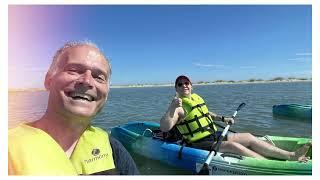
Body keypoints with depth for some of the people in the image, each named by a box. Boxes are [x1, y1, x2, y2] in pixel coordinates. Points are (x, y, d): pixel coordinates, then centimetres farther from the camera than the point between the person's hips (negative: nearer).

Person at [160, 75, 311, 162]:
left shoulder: (197, 98, 11)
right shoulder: (178, 107, -15)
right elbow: (164, 128, -30)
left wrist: (222, 118, 18)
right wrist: (171, 108, -43)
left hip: (213, 135, 8)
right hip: (200, 144, -8)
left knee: (247, 137, -4)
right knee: (233, 146, -28)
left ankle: (291, 155, -5)